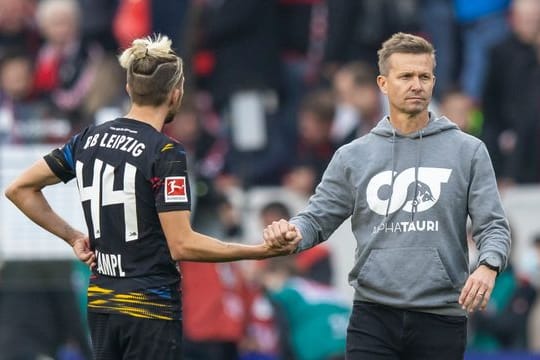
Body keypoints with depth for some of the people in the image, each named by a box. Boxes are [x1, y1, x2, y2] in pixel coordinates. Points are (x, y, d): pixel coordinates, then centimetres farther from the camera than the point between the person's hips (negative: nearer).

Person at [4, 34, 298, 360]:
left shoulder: (89, 139, 6)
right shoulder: (166, 153, -14)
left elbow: (20, 189, 12)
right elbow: (182, 245, -18)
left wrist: (72, 237, 14)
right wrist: (261, 251, -14)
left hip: (101, 305, 7)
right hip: (150, 309, -7)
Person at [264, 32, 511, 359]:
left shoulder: (469, 151, 5)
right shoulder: (353, 157, 9)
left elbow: (493, 226, 1)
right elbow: (317, 219, 11)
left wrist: (488, 265, -20)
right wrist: (291, 232, -13)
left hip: (441, 319, 0)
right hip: (374, 317, 1)